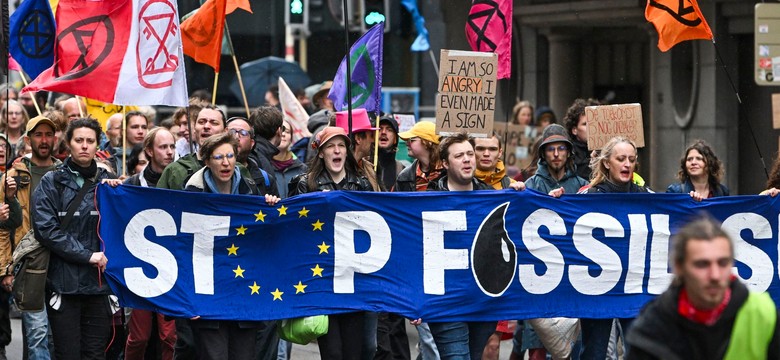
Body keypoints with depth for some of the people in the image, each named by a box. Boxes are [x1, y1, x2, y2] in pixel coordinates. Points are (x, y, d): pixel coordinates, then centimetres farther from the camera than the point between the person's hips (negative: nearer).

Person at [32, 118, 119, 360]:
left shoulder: (106, 182, 13)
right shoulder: (52, 182, 2)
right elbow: (45, 228, -9)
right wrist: (87, 255, -13)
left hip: (98, 284, 3)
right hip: (64, 282, -3)